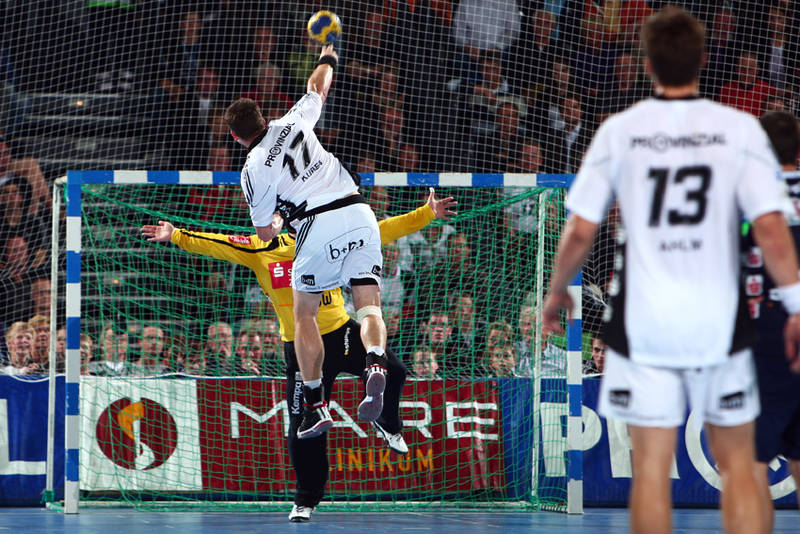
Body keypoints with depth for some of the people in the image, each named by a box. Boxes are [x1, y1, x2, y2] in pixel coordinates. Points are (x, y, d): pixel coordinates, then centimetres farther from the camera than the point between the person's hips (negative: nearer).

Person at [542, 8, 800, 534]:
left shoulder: (619, 131, -2)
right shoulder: (739, 129, -4)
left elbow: (580, 231, -1)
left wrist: (557, 292, 16)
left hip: (644, 325, 0)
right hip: (720, 322, 0)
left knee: (652, 467, 5)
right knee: (738, 465, 9)